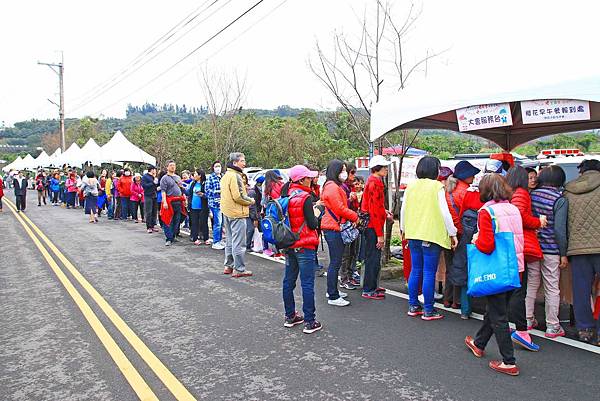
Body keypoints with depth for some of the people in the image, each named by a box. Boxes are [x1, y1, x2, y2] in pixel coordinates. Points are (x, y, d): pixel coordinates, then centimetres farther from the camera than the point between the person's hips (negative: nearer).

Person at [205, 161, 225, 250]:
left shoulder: (223, 177, 15)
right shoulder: (210, 177, -3)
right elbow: (207, 190, -8)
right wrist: (218, 191, -15)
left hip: (223, 202, 7)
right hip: (215, 202, -6)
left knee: (221, 223, 12)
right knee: (217, 223, -9)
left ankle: (220, 240, 23)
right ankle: (215, 242, 0)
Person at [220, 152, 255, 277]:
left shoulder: (225, 176, 14)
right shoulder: (235, 176, -17)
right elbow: (238, 196, -23)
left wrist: (247, 198, 15)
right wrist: (250, 201, -7)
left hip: (227, 212, 10)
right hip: (237, 213, -10)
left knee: (230, 240, 18)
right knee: (239, 243, -3)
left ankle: (228, 266, 26)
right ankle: (239, 269, 2)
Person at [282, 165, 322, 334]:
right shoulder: (305, 197, -16)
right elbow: (312, 224, -17)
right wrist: (317, 215, 4)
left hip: (289, 245, 8)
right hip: (305, 246, -7)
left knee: (288, 281, 15)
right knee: (307, 284, -1)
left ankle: (290, 316, 27)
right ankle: (309, 322, 5)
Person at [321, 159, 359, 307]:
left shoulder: (336, 186, 19)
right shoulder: (332, 187, -15)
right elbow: (340, 209, -18)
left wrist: (353, 215, 4)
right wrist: (355, 217, -6)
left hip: (335, 227, 11)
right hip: (333, 228, -11)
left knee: (335, 262, 17)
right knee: (335, 263, -6)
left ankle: (332, 291, 28)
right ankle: (333, 297, 0)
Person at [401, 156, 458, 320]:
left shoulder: (411, 186, 6)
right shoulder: (437, 186, -9)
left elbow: (403, 210, 11)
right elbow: (445, 212, -10)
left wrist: (404, 229, 24)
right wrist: (453, 234, -2)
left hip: (413, 234, 6)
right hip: (431, 235, -6)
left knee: (415, 271, 14)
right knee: (429, 273, 0)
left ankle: (413, 306, 21)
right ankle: (428, 310, 7)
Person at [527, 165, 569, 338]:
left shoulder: (531, 195, 0)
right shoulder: (560, 200, -13)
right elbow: (559, 229, -15)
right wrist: (563, 254, -8)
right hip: (551, 250, -4)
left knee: (531, 284, 15)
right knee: (552, 289, 6)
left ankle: (528, 319, 25)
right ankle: (552, 327, 15)